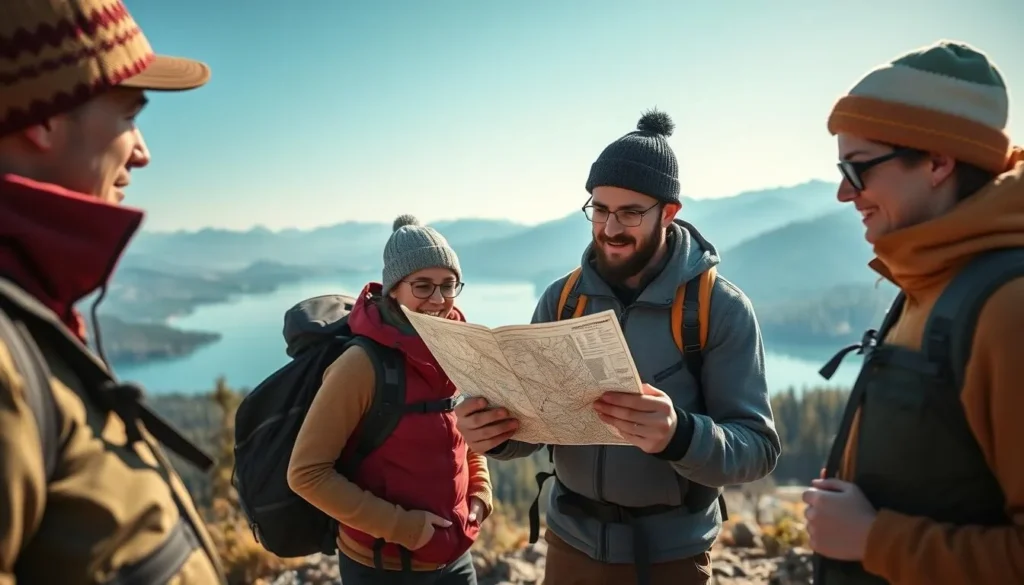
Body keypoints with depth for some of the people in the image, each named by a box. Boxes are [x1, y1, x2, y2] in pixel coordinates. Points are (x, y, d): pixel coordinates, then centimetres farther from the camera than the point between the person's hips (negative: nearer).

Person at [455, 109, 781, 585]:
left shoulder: (721, 308, -14)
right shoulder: (561, 298, -4)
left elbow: (757, 448, -17)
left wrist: (678, 435, -37)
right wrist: (492, 429, -24)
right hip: (571, 540, 3)